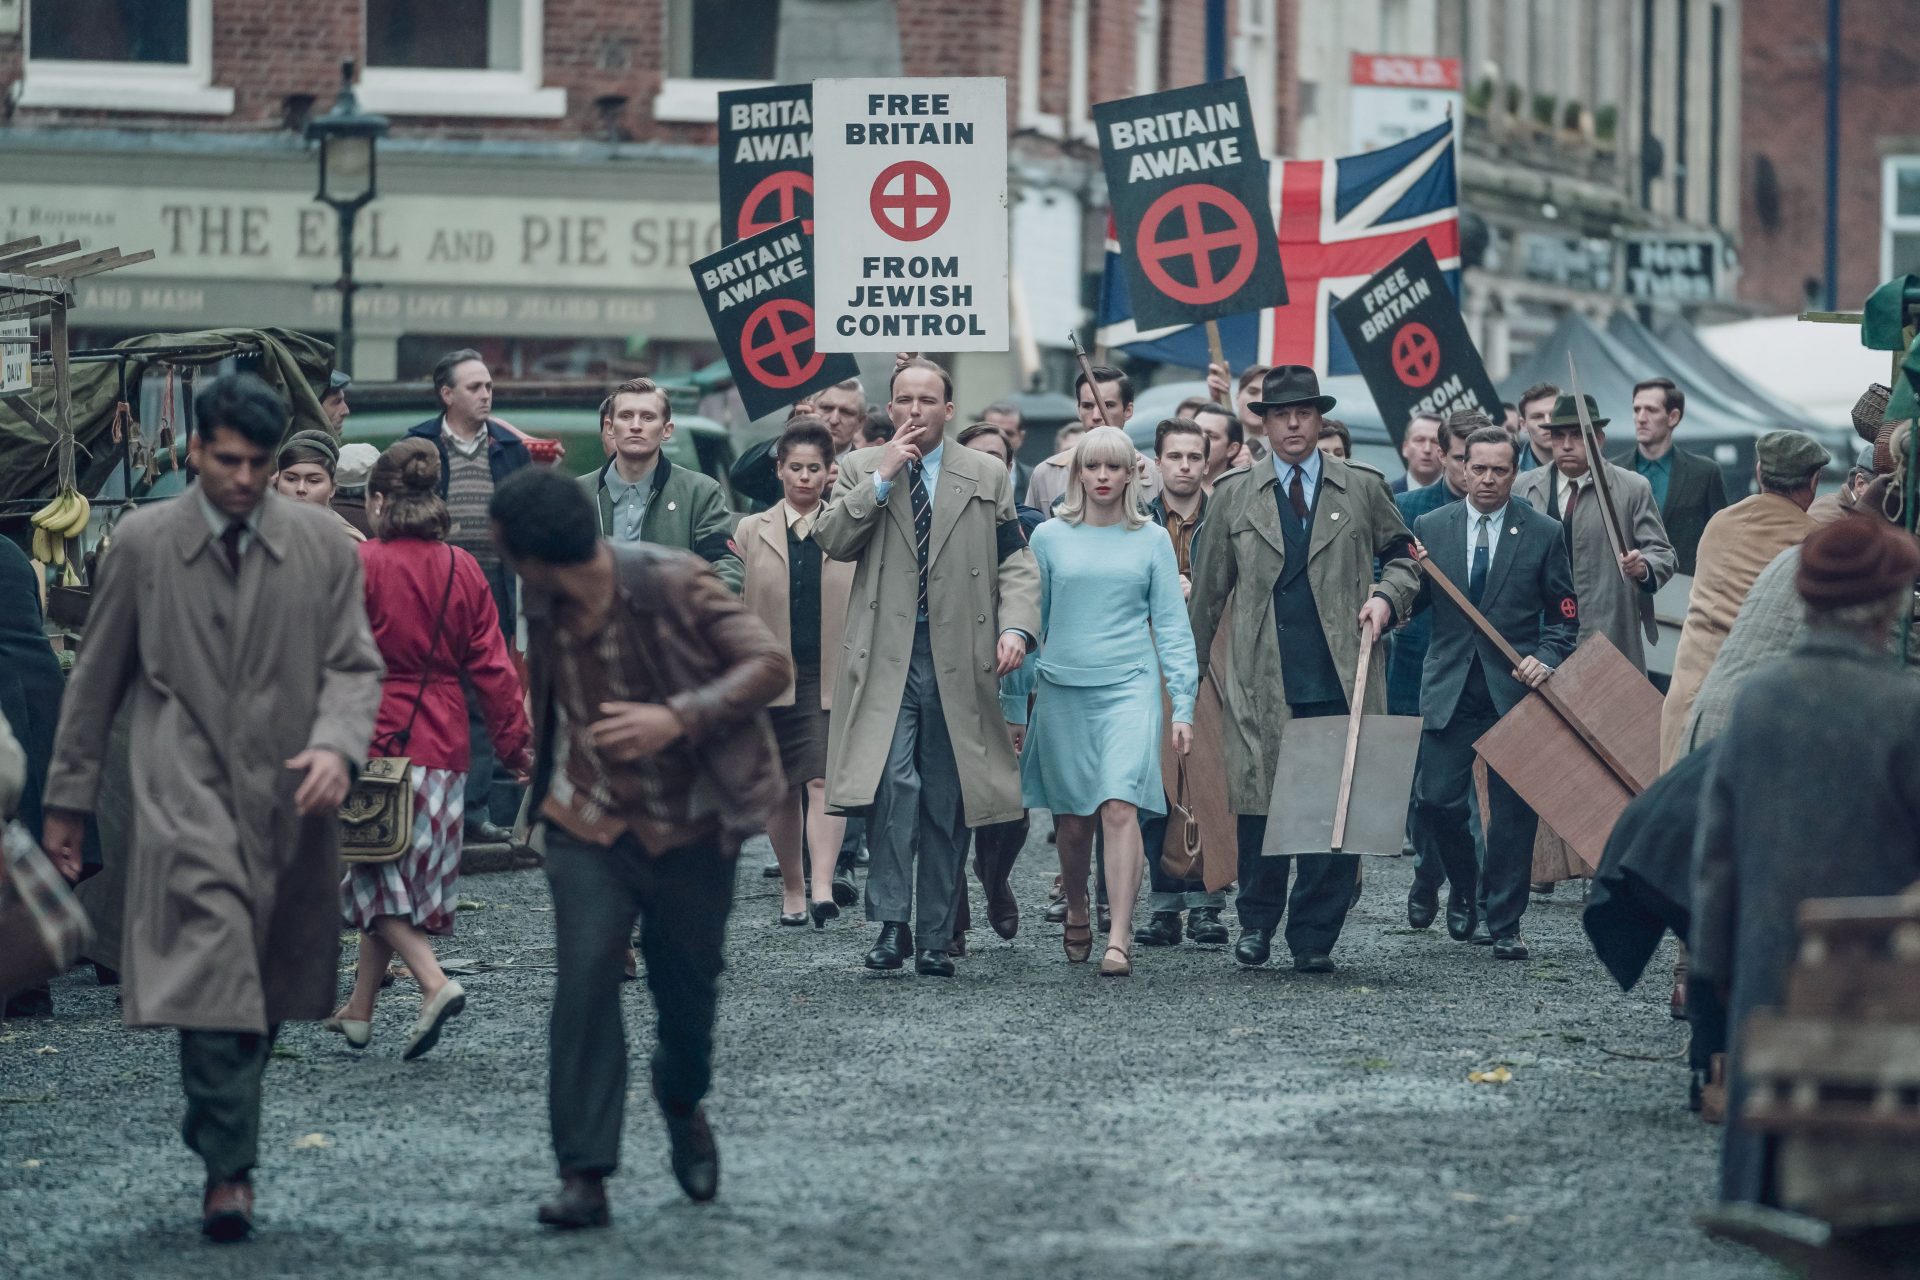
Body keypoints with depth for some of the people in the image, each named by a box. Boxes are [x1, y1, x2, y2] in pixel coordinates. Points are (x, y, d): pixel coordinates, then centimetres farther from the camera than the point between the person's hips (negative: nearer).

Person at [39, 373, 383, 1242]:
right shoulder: (142, 543, 3)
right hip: (186, 795, -3)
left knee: (264, 992, 7)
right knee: (214, 971, -18)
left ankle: (220, 1138, 24)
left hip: (287, 801, 3)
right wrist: (68, 796, 12)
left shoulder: (322, 544, 5)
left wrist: (337, 745, -16)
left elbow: (354, 665, 5)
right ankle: (229, 1171, -20)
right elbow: (97, 676, 10)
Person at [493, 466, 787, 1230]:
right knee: (584, 983, -14)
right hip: (589, 828, 3)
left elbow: (770, 666, -18)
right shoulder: (543, 613, -1)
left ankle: (683, 1107, 43)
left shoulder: (673, 585, -17)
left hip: (691, 829, -2)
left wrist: (677, 719, -29)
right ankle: (584, 1175, -14)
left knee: (687, 987, 10)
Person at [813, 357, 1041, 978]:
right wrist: (882, 478, -10)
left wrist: (1016, 627, -7)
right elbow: (833, 541, -4)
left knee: (947, 804, 4)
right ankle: (891, 924, -14)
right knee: (893, 785, -18)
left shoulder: (987, 476, 11)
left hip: (959, 662, 1)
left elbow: (1015, 561, 8)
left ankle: (935, 937, 10)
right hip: (886, 658, -1)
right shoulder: (860, 469, 10)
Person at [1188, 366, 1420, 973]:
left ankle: (1314, 938, 6)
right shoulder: (1234, 494, 10)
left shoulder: (1363, 489, 9)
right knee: (1258, 799, -2)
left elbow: (1402, 555, 21)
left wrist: (1386, 597, 0)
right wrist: (1189, 667, 14)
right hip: (1263, 682, 0)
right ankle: (1256, 923, 17)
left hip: (1342, 678, 0)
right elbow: (1208, 588, 14)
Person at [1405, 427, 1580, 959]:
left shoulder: (1543, 533, 3)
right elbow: (1411, 605, 10)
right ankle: (1463, 889, 22)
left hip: (1515, 688, -1)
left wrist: (1546, 659, -11)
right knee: (1436, 801, -6)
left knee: (1513, 811, -1)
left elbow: (1565, 615, 6)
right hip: (1449, 689, 1)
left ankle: (1505, 924, 8)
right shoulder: (1430, 528, 7)